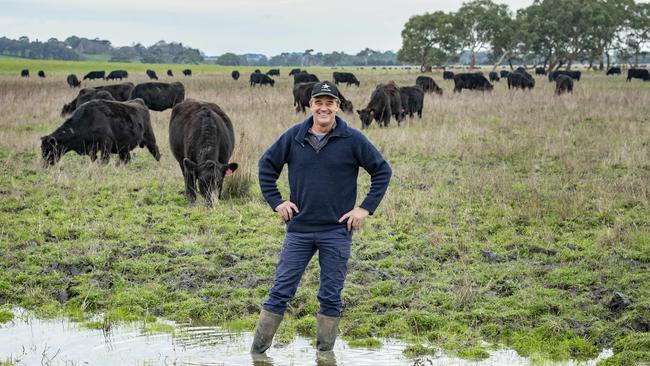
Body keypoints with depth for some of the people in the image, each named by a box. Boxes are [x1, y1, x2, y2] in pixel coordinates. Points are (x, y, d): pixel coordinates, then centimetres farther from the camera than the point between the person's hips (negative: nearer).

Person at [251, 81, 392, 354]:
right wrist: (276, 202, 5)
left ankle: (325, 352, 18)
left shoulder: (352, 140, -4)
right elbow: (266, 165, 14)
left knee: (331, 298, 6)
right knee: (280, 292, 3)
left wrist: (366, 208, -3)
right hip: (298, 230, 1)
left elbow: (383, 171, 3)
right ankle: (258, 349, 10)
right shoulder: (294, 137, 1)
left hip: (337, 232, -1)